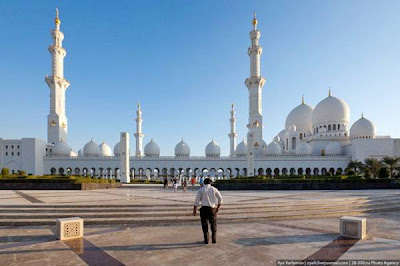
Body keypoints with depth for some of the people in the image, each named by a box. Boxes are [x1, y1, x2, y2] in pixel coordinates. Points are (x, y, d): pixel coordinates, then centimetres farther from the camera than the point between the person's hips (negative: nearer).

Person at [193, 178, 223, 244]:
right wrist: (218, 207, 16)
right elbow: (220, 199, 6)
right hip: (212, 209, 1)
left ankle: (206, 239, 11)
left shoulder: (201, 190, -1)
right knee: (213, 224, 15)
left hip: (204, 208, -1)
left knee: (204, 224, 10)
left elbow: (196, 201, -4)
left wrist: (194, 210, 1)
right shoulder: (214, 189, 3)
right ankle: (214, 239, 16)